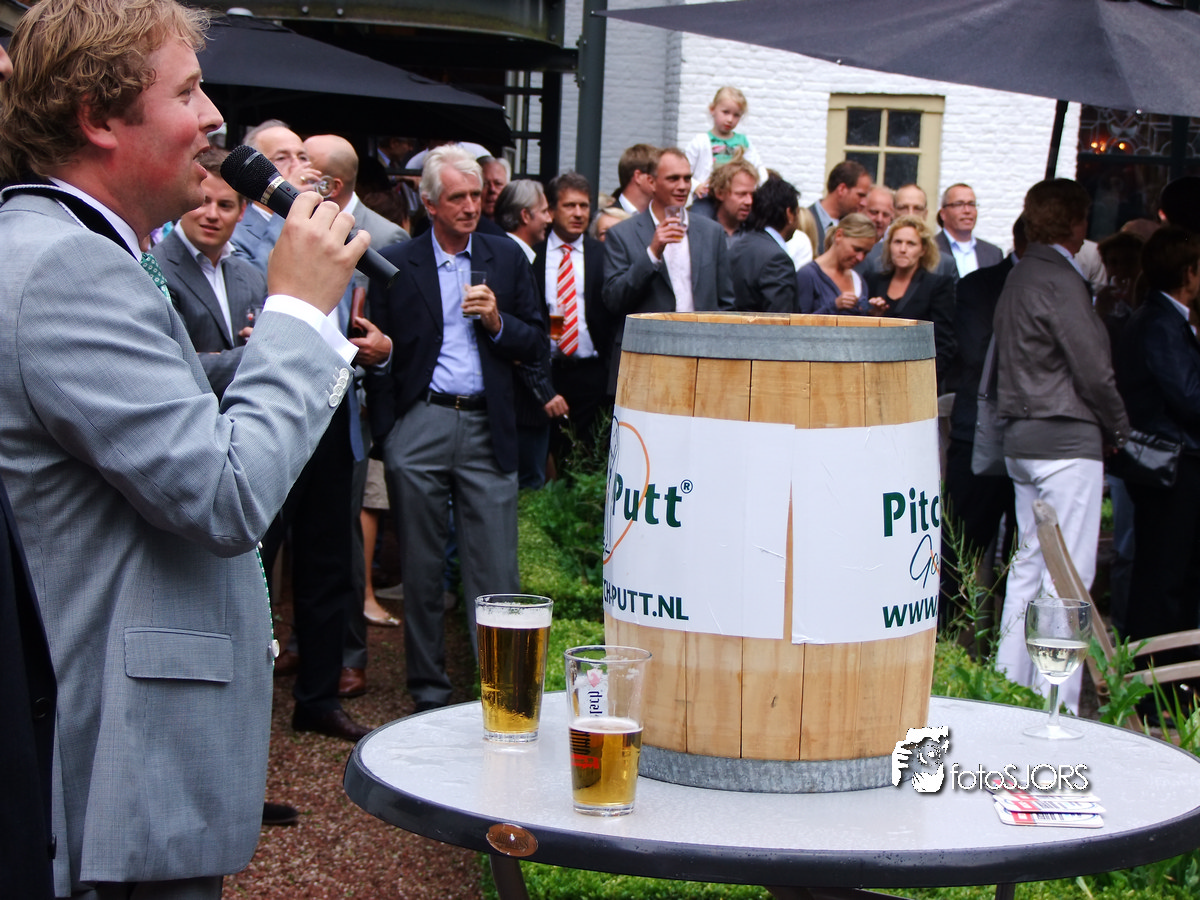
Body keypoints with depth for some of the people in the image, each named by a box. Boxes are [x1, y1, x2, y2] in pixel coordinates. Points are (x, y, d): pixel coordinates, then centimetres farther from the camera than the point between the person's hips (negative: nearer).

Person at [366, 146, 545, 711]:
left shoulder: (506, 258, 11)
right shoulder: (394, 264, 5)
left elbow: (536, 344, 11)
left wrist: (497, 321, -8)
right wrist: (386, 429, -3)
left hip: (486, 429, 1)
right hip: (419, 426, -1)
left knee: (496, 572, -2)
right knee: (421, 569, 7)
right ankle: (428, 685, 18)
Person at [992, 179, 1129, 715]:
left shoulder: (1019, 279, 12)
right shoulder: (1060, 281, -15)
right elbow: (1093, 369, -16)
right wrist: (1118, 429, 1)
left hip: (1021, 438, 9)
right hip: (1067, 440, -9)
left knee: (1028, 565, 15)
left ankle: (1009, 686, 20)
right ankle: (1056, 706, -4)